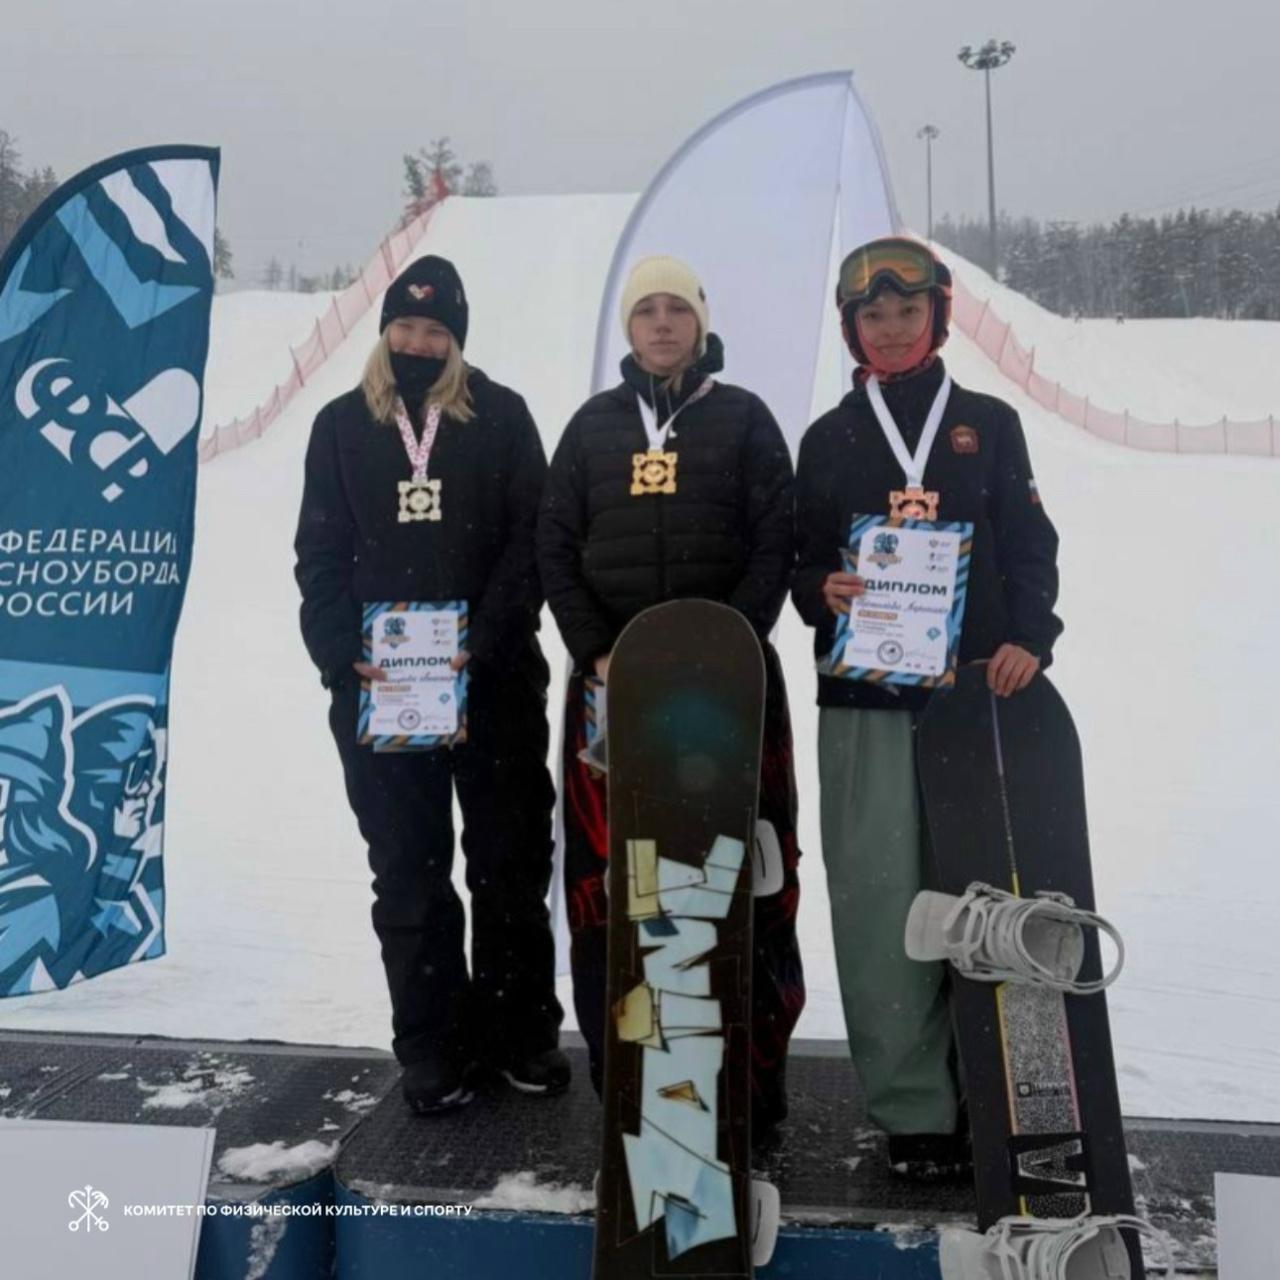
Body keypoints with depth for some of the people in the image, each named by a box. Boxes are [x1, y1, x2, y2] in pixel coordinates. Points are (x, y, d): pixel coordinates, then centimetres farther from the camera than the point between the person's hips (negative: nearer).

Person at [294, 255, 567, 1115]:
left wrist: (482, 645, -15)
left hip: (495, 683, -1)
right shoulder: (343, 424, 9)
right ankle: (433, 1045, 22)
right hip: (377, 691, 2)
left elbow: (531, 543, -4)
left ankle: (522, 1030, 25)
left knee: (513, 863, 9)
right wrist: (344, 655, -9)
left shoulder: (501, 416, 3)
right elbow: (321, 557, 5)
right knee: (409, 874, 8)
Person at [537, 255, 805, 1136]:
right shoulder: (594, 424, 13)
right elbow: (556, 549, 9)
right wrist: (598, 655, -4)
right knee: (611, 875, 2)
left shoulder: (743, 418, 7)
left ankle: (750, 1079, 12)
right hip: (610, 675, 2)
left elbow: (774, 546, 0)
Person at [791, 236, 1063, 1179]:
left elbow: (1031, 545, 8)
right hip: (865, 701, 0)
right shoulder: (828, 439, 13)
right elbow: (800, 563, 12)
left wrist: (1029, 638, -9)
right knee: (881, 905, -3)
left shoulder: (989, 423, 12)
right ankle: (913, 1109, 7)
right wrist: (824, 594, -11)